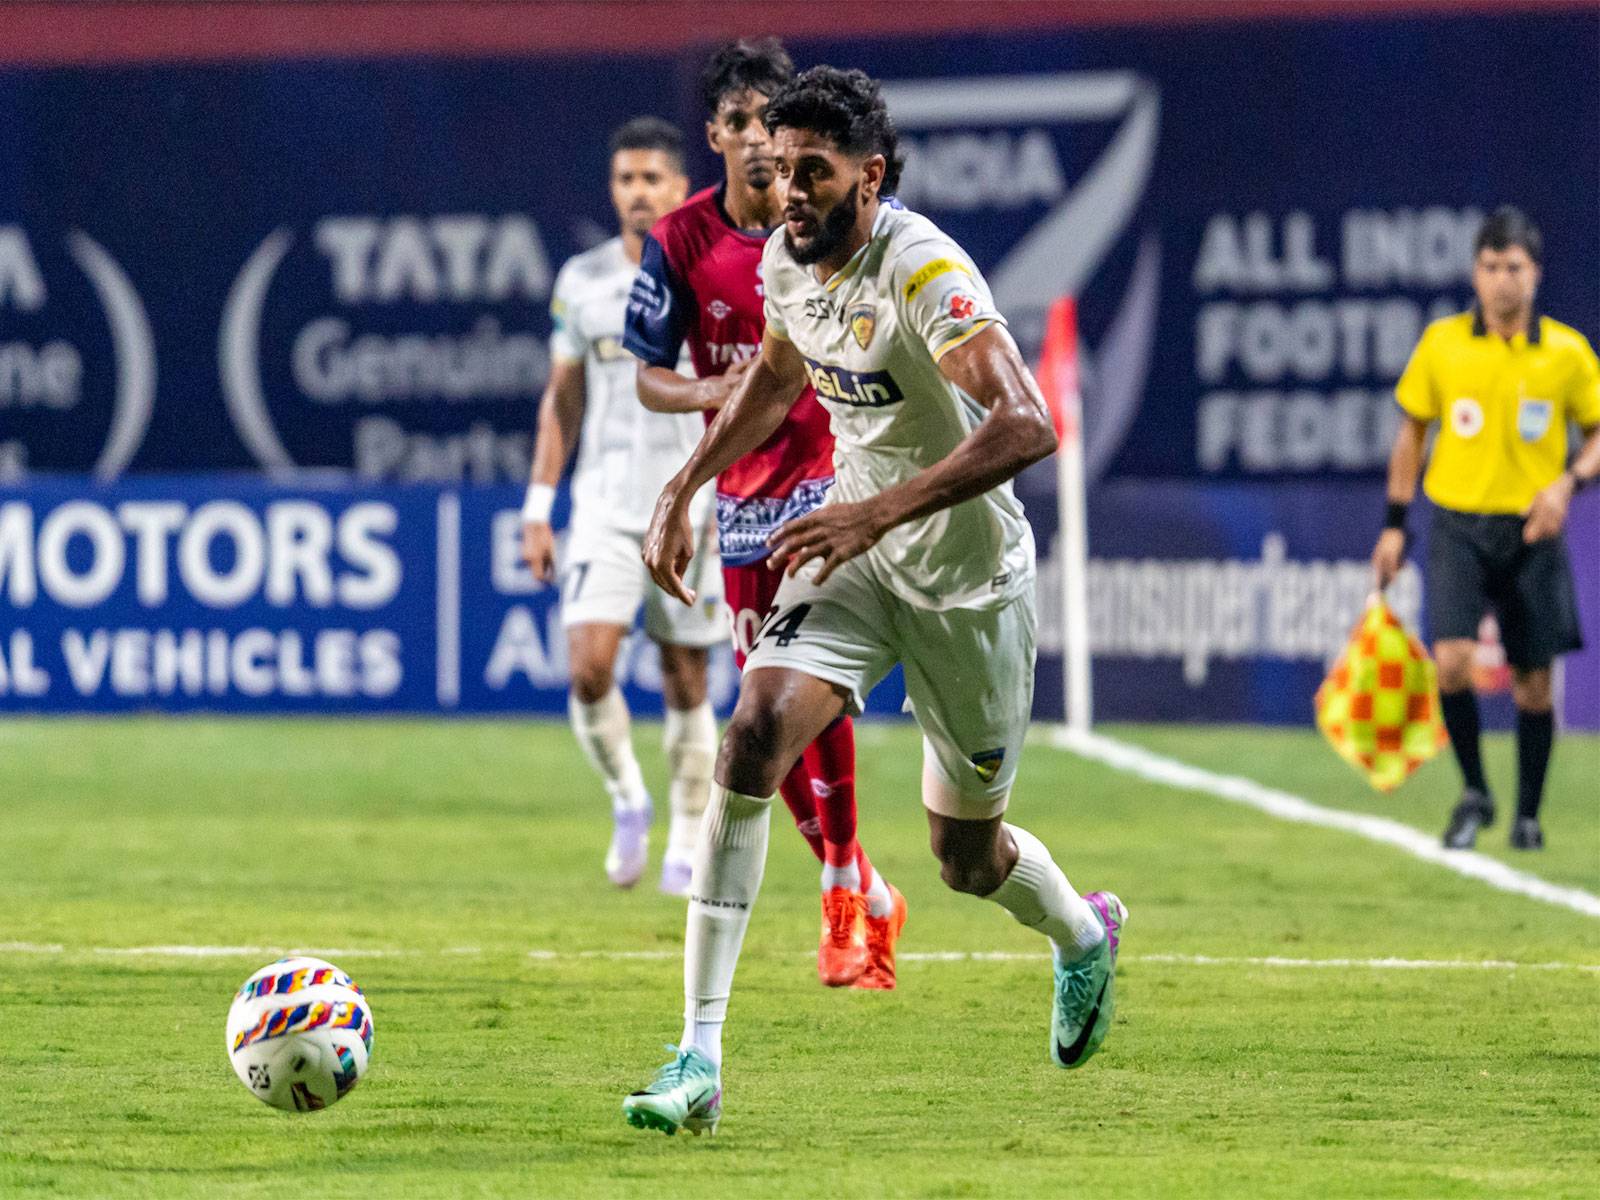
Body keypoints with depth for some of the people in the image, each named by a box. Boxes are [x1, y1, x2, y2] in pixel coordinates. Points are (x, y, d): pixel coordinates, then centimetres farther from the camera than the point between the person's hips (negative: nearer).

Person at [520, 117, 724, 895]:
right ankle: (627, 800, 11)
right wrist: (538, 508, 7)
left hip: (692, 511, -1)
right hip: (604, 506, 1)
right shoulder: (582, 280, 6)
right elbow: (562, 399, 13)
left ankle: (687, 848, 17)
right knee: (588, 668, -15)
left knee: (685, 685, 3)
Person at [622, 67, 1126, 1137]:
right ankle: (700, 1058, -22)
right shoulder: (786, 261, -4)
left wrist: (878, 511, -46)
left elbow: (1027, 426, -40)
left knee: (967, 855, 9)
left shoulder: (924, 272, -28)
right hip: (856, 543, 5)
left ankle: (1084, 936, 49)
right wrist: (682, 492, 11)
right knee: (753, 736, -21)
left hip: (968, 575, -5)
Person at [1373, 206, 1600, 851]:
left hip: (1531, 532, 0)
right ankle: (1474, 792, 4)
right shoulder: (1441, 343, 0)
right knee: (1452, 660, -17)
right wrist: (1395, 525, 9)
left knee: (1533, 682, 4)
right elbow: (1412, 430, 11)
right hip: (1458, 525, 0)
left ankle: (1528, 814, 22)